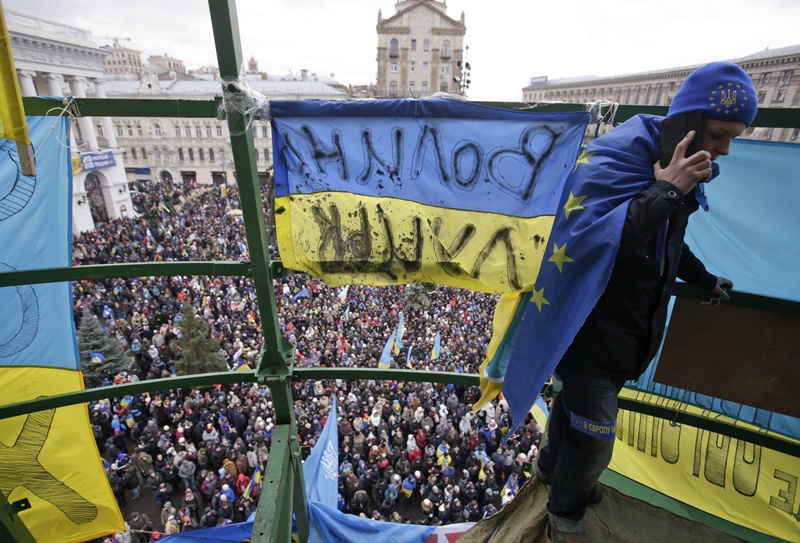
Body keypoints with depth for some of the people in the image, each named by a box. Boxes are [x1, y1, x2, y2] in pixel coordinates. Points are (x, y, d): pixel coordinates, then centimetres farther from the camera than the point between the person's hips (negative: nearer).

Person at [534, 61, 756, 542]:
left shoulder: (681, 168, 6)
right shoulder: (619, 156, -21)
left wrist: (705, 279, 35)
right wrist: (666, 191, -32)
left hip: (633, 321, 8)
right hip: (592, 322, -8)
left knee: (578, 398, 25)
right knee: (594, 433, 1)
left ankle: (553, 467, 49)